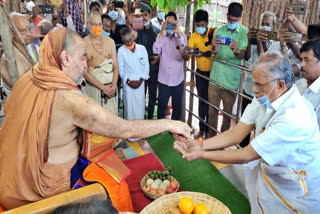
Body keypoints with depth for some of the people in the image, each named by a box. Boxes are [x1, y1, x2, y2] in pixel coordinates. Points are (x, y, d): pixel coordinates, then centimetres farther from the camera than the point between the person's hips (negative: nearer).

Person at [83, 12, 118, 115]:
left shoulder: (109, 41, 7)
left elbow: (116, 66, 6)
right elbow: (84, 71, -9)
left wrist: (113, 86, -7)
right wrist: (103, 87, -10)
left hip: (111, 88, 3)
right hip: (93, 87, -3)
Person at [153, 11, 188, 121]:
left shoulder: (182, 36, -1)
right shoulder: (161, 36, 0)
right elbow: (155, 51, -15)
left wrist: (178, 33, -24)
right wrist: (162, 33, -23)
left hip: (178, 79, 0)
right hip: (163, 79, 0)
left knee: (177, 106, 13)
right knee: (162, 105, 12)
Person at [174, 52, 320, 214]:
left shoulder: (294, 118, -35)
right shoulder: (264, 98, -11)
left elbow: (246, 156, -31)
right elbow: (235, 134, -10)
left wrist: (201, 154, -25)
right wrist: (200, 145, -19)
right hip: (268, 173, 6)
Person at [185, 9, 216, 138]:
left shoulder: (214, 32, -10)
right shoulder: (193, 37, -1)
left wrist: (204, 53, -38)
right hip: (201, 73, 3)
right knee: (202, 101, 10)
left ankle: (209, 130, 20)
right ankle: (201, 129, 22)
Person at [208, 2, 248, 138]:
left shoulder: (244, 32, -4)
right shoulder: (219, 31, 4)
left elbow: (242, 55, -14)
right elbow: (214, 53, -7)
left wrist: (236, 51, -38)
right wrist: (214, 47, -31)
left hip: (231, 80, -2)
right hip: (215, 75, 2)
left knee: (228, 113, 10)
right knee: (212, 110, 9)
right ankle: (211, 136, 25)